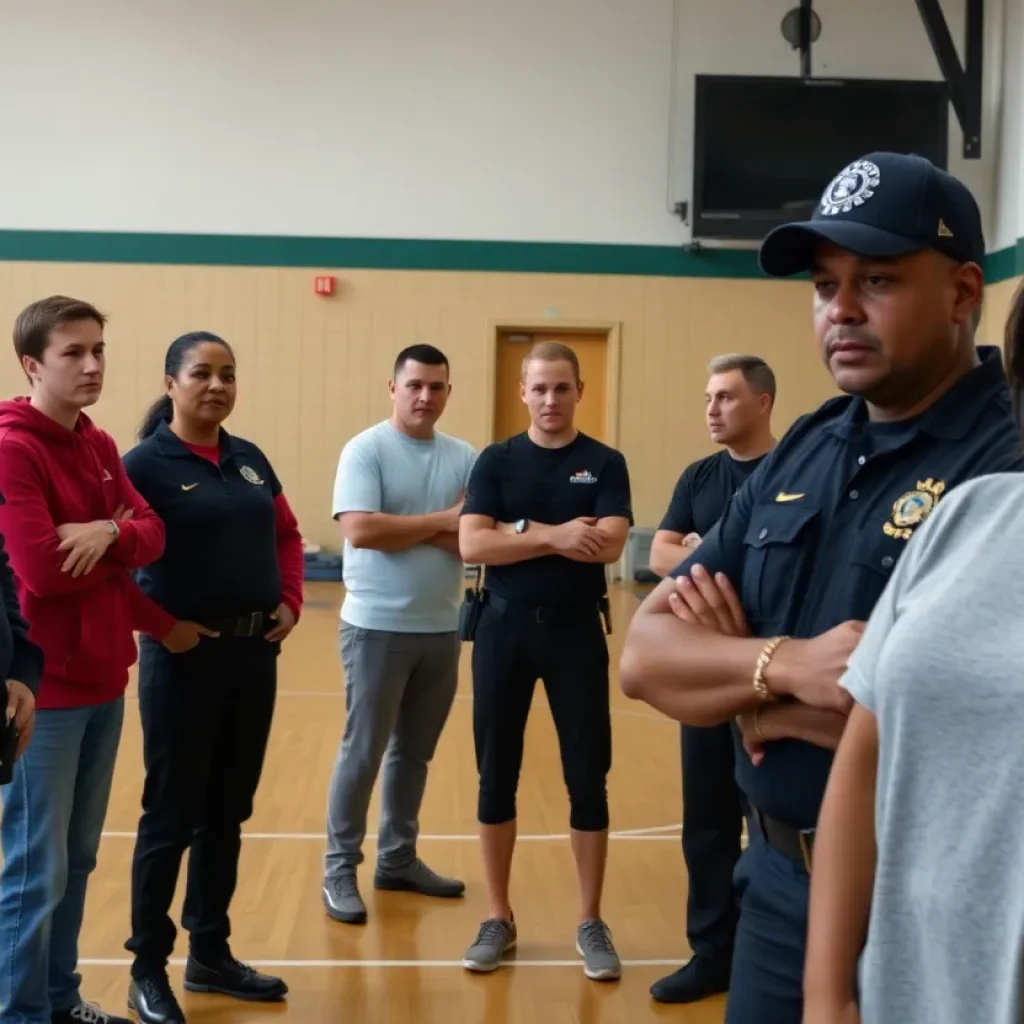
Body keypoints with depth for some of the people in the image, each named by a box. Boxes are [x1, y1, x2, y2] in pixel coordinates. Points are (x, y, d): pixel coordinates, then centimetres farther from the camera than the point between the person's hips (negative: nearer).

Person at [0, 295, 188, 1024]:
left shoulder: (100, 446, 11)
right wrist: (154, 618, -9)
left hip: (103, 679, 8)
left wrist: (107, 534, -19)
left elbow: (153, 535, 4)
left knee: (78, 858, 16)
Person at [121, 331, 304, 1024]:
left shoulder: (251, 460, 9)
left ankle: (211, 953, 30)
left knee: (227, 812, 15)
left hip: (255, 653, 6)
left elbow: (288, 535, 18)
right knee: (171, 816, 3)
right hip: (183, 657, -6)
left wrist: (290, 602, 4)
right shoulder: (146, 464, -10)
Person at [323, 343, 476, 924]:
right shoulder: (365, 450, -6)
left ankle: (399, 858, 28)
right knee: (363, 751, 2)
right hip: (377, 627, -5)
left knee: (415, 752, 14)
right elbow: (361, 530, -19)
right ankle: (340, 869, 14)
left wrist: (410, 529, -15)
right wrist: (442, 521, -12)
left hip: (442, 628, 5)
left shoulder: (465, 459, 5)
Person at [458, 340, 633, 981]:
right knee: (497, 776, 7)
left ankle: (592, 922, 18)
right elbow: (471, 544, -10)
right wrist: (554, 535, -19)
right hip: (505, 628, 1)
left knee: (588, 778, 4)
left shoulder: (605, 464, 0)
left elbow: (609, 545, -15)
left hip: (576, 630, -1)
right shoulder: (496, 461, 3)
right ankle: (499, 917, 22)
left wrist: (519, 530, -16)